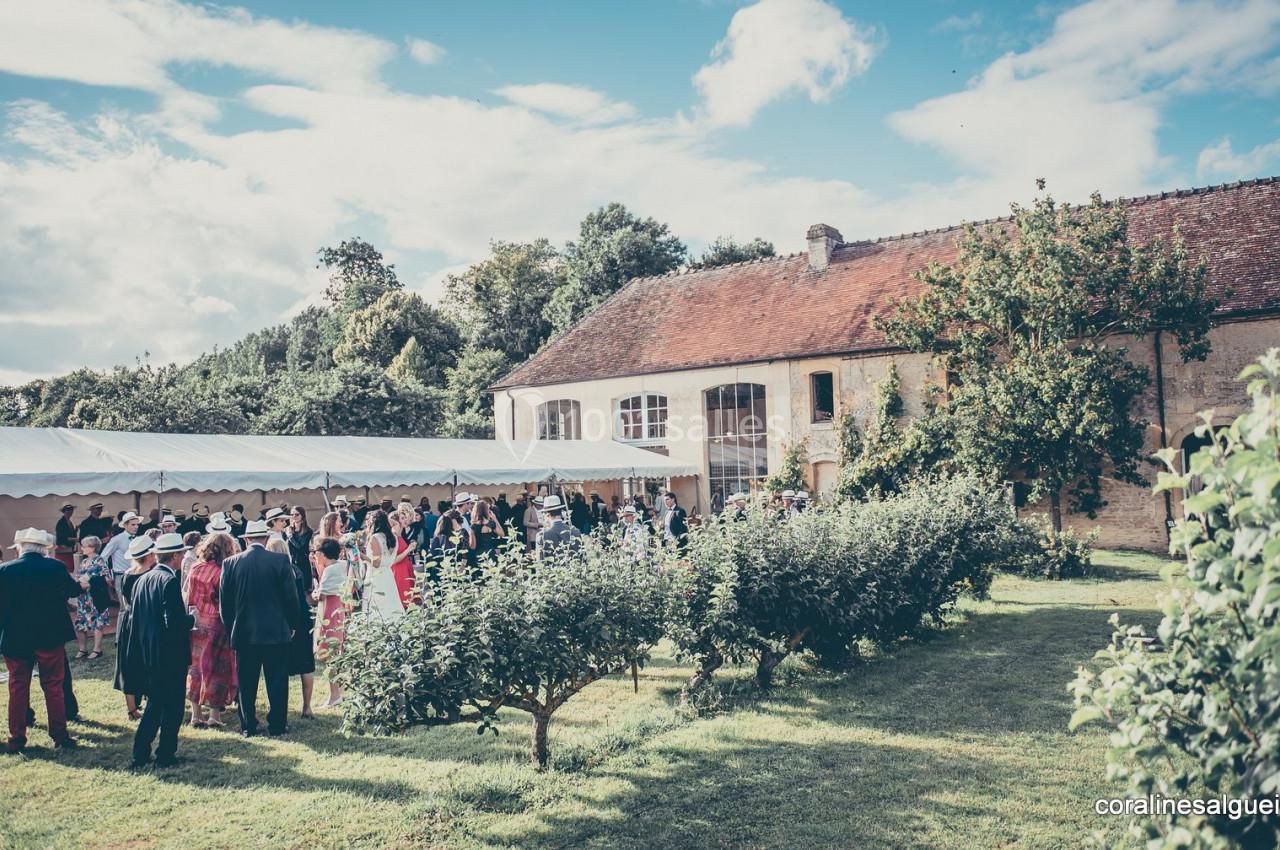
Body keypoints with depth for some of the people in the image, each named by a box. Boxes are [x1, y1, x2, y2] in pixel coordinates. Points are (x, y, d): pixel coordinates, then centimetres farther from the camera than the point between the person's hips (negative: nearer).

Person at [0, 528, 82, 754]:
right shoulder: (56, 567, -9)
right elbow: (73, 590, 7)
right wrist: (81, 583, 30)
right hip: (50, 638, 0)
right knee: (54, 687, 9)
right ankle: (60, 736, 12)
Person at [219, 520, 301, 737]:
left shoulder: (230, 563, -2)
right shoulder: (281, 561, -8)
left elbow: (224, 601, 3)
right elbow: (291, 597, -4)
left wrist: (231, 628, 15)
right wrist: (292, 625, 9)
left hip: (243, 632, 2)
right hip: (276, 631, -2)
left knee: (246, 683, 11)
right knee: (277, 681, 7)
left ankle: (248, 726, 16)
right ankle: (277, 725, 12)